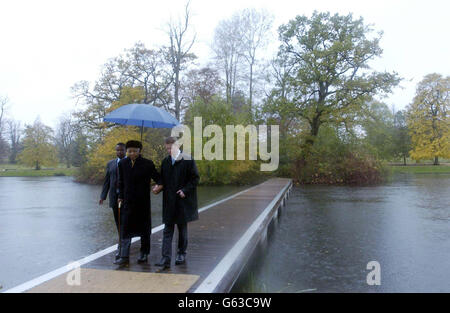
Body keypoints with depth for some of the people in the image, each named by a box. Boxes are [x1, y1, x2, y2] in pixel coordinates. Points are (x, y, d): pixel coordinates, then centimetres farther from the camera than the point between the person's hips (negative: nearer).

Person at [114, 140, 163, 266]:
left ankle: (144, 254, 25)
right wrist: (120, 196, 7)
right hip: (127, 202, 2)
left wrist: (159, 185, -26)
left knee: (144, 229, 10)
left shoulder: (147, 164, -8)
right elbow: (121, 182, 12)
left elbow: (157, 177, -4)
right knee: (125, 228, -1)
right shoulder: (122, 163, 3)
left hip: (143, 202, -2)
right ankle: (124, 257, 5)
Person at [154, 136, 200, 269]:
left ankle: (181, 253, 27)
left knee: (182, 228, 12)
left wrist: (185, 190, -14)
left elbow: (195, 178, -6)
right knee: (168, 230, 1)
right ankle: (166, 258, 2)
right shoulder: (165, 161, 7)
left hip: (183, 201, -3)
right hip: (169, 202, 3)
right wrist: (158, 188, -6)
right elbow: (163, 179, 14)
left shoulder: (188, 160, -7)